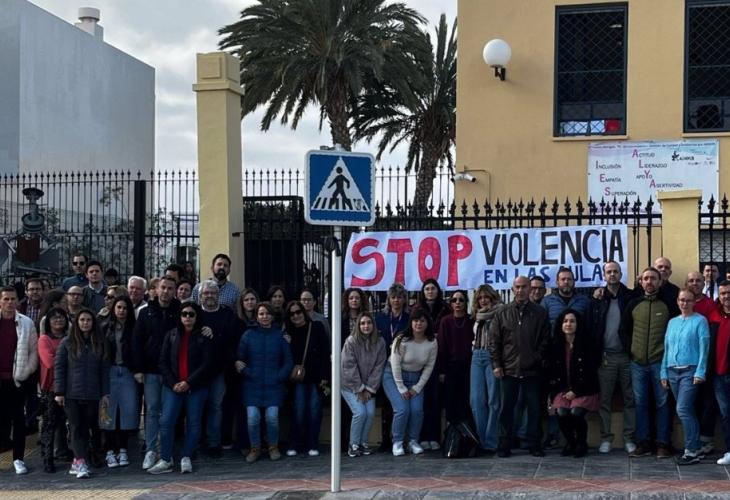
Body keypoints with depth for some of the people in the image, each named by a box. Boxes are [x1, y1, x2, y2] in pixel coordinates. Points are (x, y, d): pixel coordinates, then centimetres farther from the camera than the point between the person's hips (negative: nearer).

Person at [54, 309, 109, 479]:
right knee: (76, 427, -6)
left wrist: (105, 392, 4)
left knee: (87, 427, 4)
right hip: (72, 394, -2)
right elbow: (58, 367, 1)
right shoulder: (67, 343, 3)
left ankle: (77, 462, 14)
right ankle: (81, 462, -10)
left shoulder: (99, 344, 9)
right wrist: (59, 392, -4)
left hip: (92, 395, 2)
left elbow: (104, 369, 9)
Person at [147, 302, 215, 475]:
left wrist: (188, 382, -13)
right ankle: (165, 460, -1)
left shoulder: (204, 337, 0)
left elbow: (208, 363, -7)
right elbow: (163, 361, 6)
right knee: (166, 421, -5)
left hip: (196, 387, -2)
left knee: (193, 422, 2)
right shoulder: (171, 335, 9)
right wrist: (173, 383, -7)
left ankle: (186, 458, 11)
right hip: (173, 386, 2)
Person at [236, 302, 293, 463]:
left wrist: (280, 377, -4)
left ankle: (273, 447, 13)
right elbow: (239, 360, 7)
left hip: (273, 386, 0)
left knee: (272, 417, -10)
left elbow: (288, 362, 7)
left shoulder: (279, 335, 5)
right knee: (253, 418, -8)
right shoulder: (249, 335, 6)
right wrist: (246, 372, -7)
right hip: (253, 385, 1)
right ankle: (255, 448, 12)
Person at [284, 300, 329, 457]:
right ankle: (295, 445, 5)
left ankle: (313, 445, 7)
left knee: (315, 410, -1)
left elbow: (325, 352, -3)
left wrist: (324, 375, -8)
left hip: (316, 377, -1)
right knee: (299, 410, -4)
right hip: (299, 377, 1)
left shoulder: (316, 327, 0)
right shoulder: (288, 333, 7)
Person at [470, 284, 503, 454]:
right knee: (476, 400, 2)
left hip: (492, 357, -6)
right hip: (477, 357, 6)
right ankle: (480, 440, 6)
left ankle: (491, 442, -2)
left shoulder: (500, 312, 0)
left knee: (493, 400, -4)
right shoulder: (477, 315, 21)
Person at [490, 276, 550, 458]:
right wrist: (496, 364, -1)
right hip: (508, 369, 1)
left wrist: (538, 357, -8)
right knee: (507, 409, 6)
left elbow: (545, 339, 4)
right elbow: (494, 341, 5)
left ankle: (534, 444, 14)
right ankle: (504, 445, 13)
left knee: (534, 409, 5)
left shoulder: (540, 313, 4)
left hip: (532, 370, 0)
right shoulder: (502, 313, 6)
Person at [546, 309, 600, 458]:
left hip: (583, 389, -3)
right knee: (561, 413, -21)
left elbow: (590, 371, -8)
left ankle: (582, 444, 3)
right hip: (563, 389, 3)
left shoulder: (586, 344, -6)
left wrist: (575, 391, -11)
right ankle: (570, 443, 7)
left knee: (576, 413, -25)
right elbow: (550, 371, 8)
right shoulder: (555, 345, 5)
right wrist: (552, 392, -2)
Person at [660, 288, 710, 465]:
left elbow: (704, 347, -7)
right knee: (687, 411, 9)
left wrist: (700, 372, -14)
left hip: (690, 371, -6)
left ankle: (692, 451, -9)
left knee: (683, 409, -14)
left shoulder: (700, 321, -2)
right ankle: (696, 447, 15)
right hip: (673, 371, 6)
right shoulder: (672, 322, 15)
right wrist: (664, 372, 11)